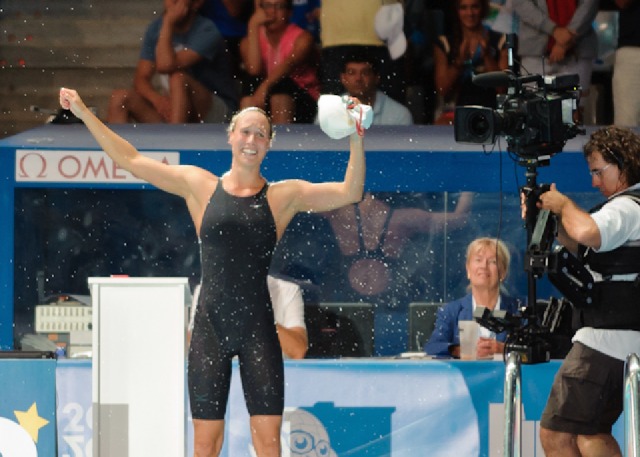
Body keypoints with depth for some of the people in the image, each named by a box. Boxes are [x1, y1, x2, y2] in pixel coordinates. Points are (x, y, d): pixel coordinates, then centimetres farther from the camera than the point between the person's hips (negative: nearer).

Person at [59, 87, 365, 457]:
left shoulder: (283, 196, 5)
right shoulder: (199, 186, 7)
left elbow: (350, 193, -1)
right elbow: (130, 159, 10)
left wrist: (356, 140, -14)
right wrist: (85, 113, 7)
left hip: (258, 329, -1)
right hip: (210, 327, 1)